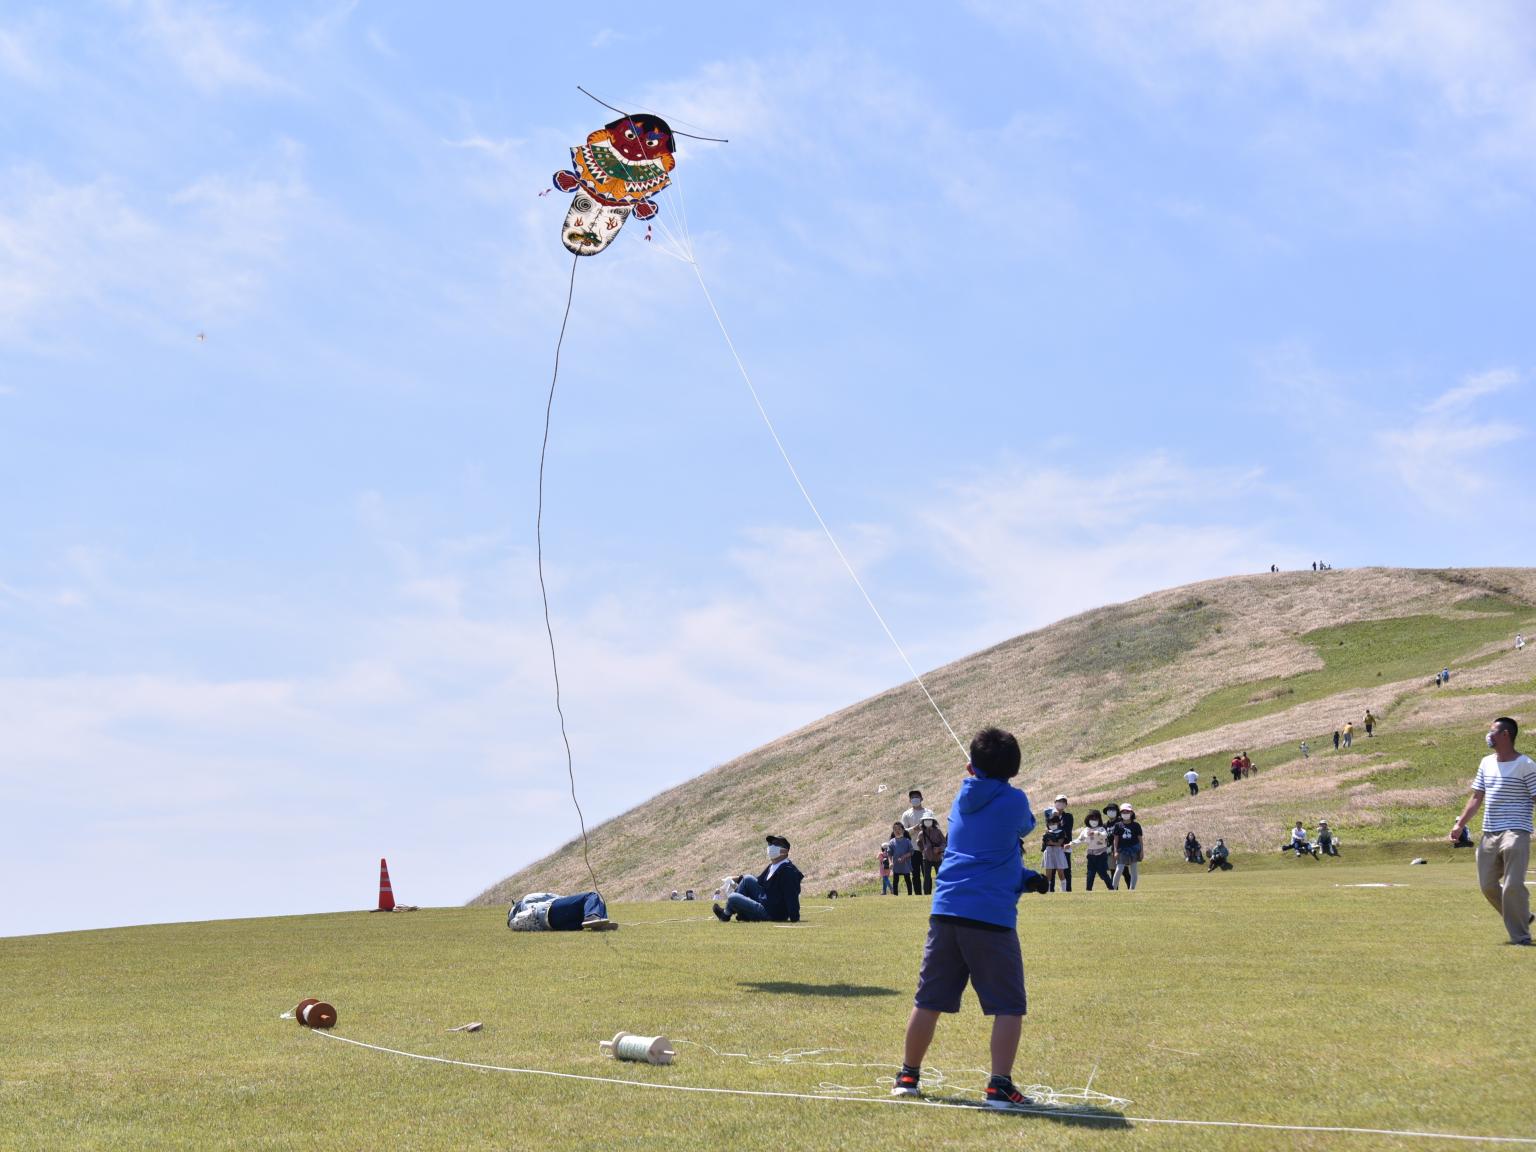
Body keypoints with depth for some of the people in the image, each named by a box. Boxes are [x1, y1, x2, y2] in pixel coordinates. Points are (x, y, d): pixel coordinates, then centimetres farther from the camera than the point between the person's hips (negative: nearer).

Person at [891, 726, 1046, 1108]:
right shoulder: (1014, 801, -3)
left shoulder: (962, 799, 13)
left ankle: (908, 1076, 21)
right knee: (1009, 1005, 3)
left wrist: (1025, 878, 13)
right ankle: (999, 1086, -5)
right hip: (991, 916, -5)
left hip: (946, 911, 5)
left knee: (928, 999, 13)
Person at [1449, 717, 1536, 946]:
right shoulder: (1486, 763, 14)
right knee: (1487, 885, 8)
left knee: (1513, 886, -12)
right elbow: (1477, 798, 18)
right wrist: (1460, 824, 10)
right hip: (1489, 834, 7)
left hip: (1515, 834, -7)